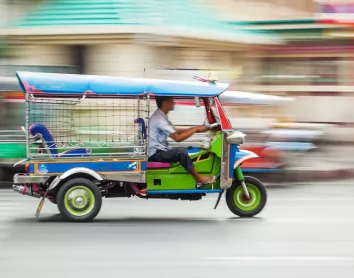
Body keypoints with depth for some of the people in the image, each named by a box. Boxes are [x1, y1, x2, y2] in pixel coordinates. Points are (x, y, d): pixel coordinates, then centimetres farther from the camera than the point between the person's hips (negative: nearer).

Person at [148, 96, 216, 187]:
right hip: (155, 154, -11)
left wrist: (194, 129, 5)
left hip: (159, 151, 11)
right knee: (181, 151, -27)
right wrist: (195, 129, -17)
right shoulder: (159, 118, -22)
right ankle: (198, 179, -16)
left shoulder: (161, 115, 10)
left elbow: (175, 131, 16)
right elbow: (177, 138, -25)